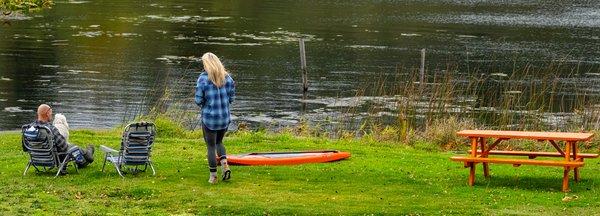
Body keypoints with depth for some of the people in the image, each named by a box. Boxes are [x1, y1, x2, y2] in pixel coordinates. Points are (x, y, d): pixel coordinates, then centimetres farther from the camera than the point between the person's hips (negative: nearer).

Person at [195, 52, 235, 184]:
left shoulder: (203, 78, -13)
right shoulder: (227, 77, -1)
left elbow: (198, 100, -11)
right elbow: (232, 97, 2)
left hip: (209, 117, -4)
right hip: (225, 117, 4)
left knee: (211, 146, 8)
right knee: (219, 142, 24)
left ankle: (213, 176, 12)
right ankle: (225, 164, 2)